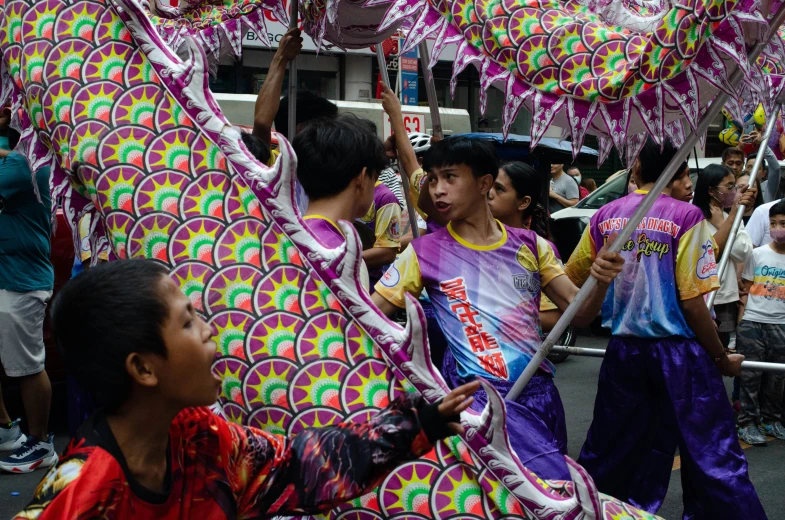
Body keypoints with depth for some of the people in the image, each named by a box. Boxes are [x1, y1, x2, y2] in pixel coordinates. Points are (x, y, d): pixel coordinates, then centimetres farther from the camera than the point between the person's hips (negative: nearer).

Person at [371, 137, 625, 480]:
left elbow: (579, 312, 6)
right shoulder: (425, 253, -1)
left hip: (542, 391, 5)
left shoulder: (530, 245, 7)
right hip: (485, 397, -4)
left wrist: (600, 284, -15)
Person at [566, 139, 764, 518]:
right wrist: (722, 358, -2)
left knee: (609, 452, 16)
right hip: (678, 352, -4)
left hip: (624, 349, 4)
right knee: (712, 456, 5)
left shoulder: (605, 216, 1)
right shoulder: (685, 216, -12)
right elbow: (692, 303, -14)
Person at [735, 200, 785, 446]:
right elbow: (746, 288, 5)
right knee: (751, 373, 0)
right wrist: (742, 315, -2)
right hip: (752, 322, -1)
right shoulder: (757, 254, 1)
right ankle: (747, 422, 6)